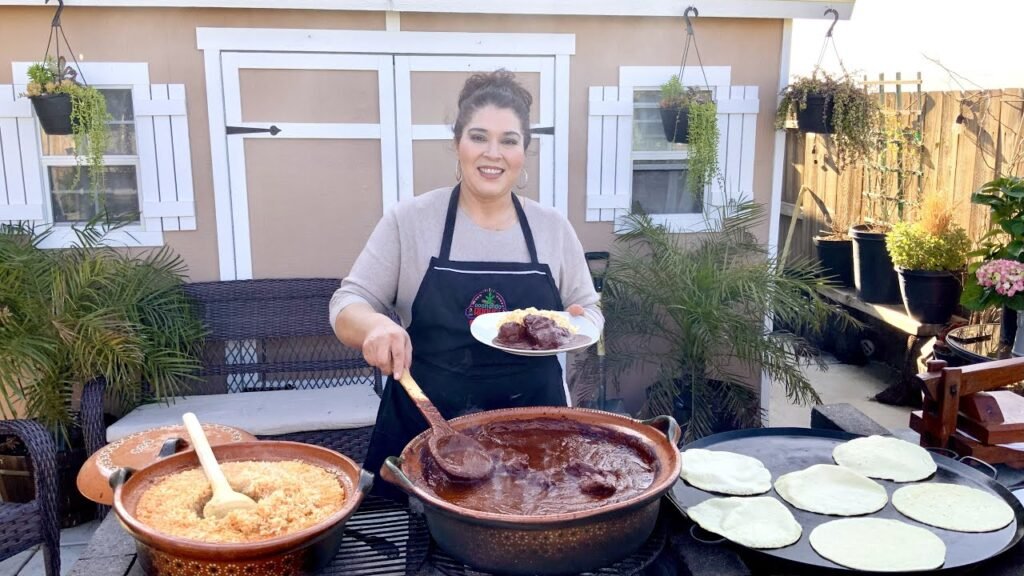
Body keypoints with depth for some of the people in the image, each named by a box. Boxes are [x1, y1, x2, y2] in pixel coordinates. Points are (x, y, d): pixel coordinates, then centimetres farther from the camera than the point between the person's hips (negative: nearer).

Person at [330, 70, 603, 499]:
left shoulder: (554, 228, 4)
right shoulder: (409, 220, -3)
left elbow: (589, 310, 12)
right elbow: (347, 305, -3)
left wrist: (577, 325, -11)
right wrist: (376, 325, -25)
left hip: (532, 431, 2)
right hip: (423, 430, -1)